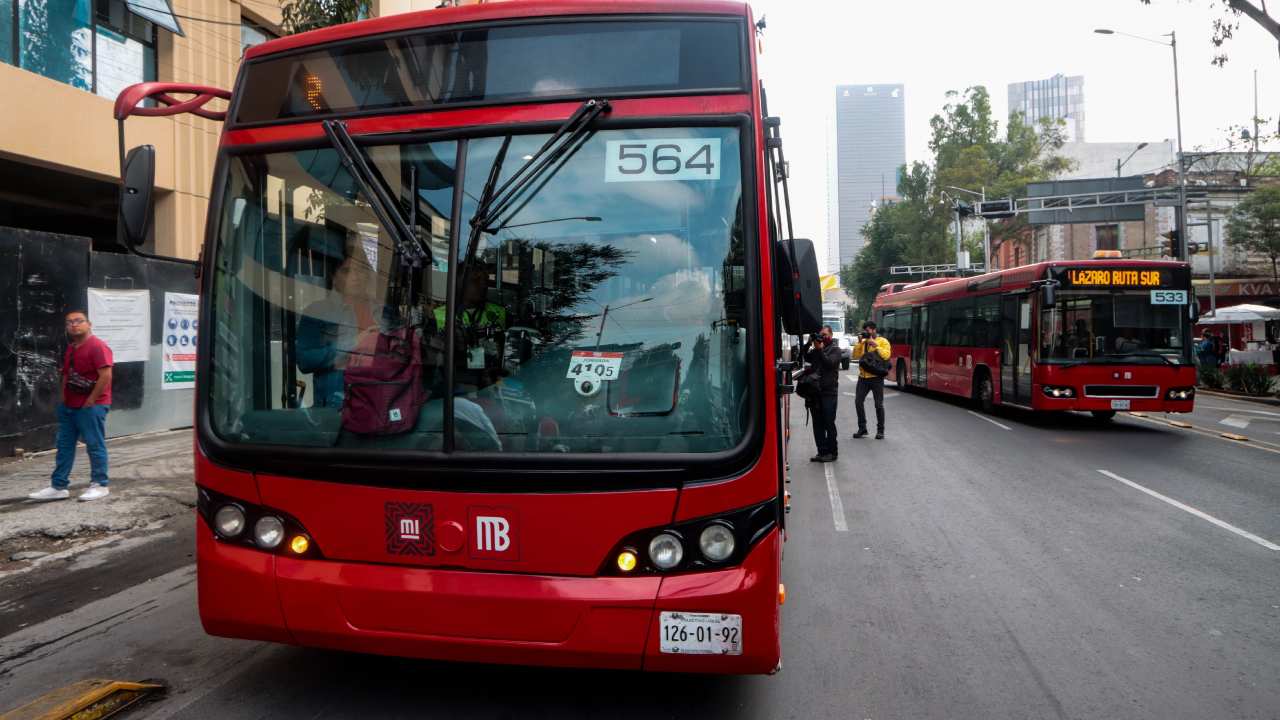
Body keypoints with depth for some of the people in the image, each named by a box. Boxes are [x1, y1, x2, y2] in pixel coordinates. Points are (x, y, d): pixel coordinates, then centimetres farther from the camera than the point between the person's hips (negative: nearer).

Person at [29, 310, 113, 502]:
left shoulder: (97, 346, -14)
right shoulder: (70, 349, 15)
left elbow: (106, 375, -21)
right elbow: (66, 375, 23)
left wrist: (91, 401, -18)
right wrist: (64, 398, 10)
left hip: (91, 406, -9)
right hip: (69, 406, 9)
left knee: (95, 446, -2)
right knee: (64, 446, 10)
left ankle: (99, 485, 6)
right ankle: (58, 486, 15)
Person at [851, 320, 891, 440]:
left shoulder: (882, 341, -1)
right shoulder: (863, 342, 13)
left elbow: (886, 355, -17)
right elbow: (855, 356, 4)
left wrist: (874, 345, -19)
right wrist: (859, 343, -5)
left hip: (876, 377, -5)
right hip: (863, 377, 5)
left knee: (879, 405, 2)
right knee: (858, 402, 3)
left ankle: (880, 430, 12)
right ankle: (862, 428, 14)